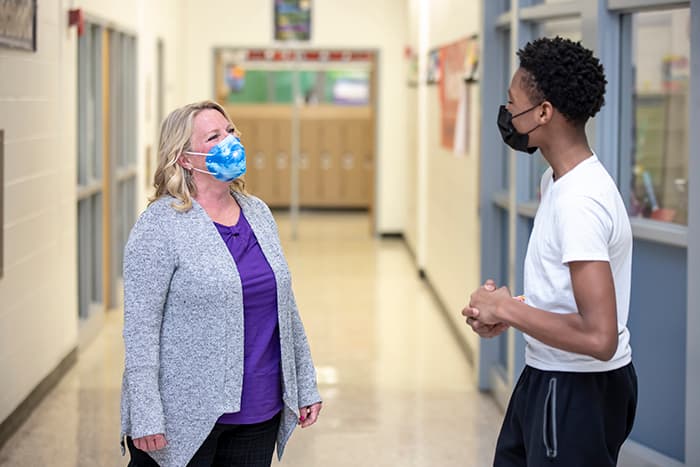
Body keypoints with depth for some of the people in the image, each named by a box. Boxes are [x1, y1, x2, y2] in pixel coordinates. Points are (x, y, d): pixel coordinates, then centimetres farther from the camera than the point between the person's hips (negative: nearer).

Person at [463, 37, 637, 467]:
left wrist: (507, 309, -20)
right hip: (548, 377, 10)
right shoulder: (558, 180, 6)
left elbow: (599, 338, -31)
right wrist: (504, 311, 0)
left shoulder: (580, 202, -26)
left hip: (580, 390, -10)